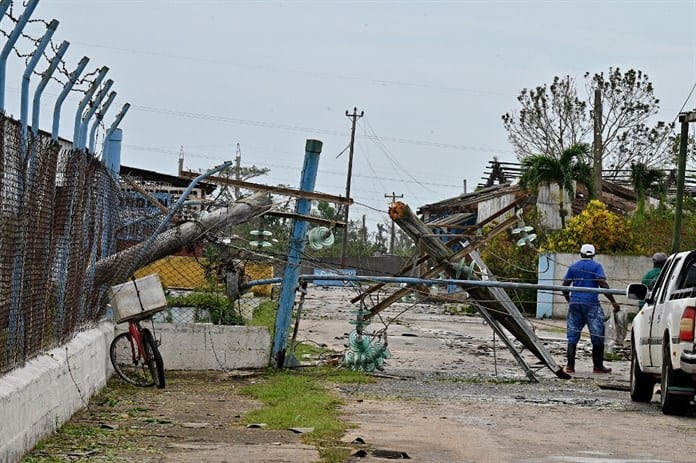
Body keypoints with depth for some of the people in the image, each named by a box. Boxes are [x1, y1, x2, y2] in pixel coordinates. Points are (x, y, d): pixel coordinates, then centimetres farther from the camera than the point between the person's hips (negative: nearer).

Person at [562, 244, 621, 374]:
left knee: (572, 336, 6)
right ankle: (598, 366, 4)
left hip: (575, 303, 4)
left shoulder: (573, 266, 11)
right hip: (591, 304, -4)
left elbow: (565, 286, 11)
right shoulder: (596, 266, -1)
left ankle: (570, 366, 0)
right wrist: (613, 302, -10)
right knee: (598, 336, 5)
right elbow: (603, 284, -12)